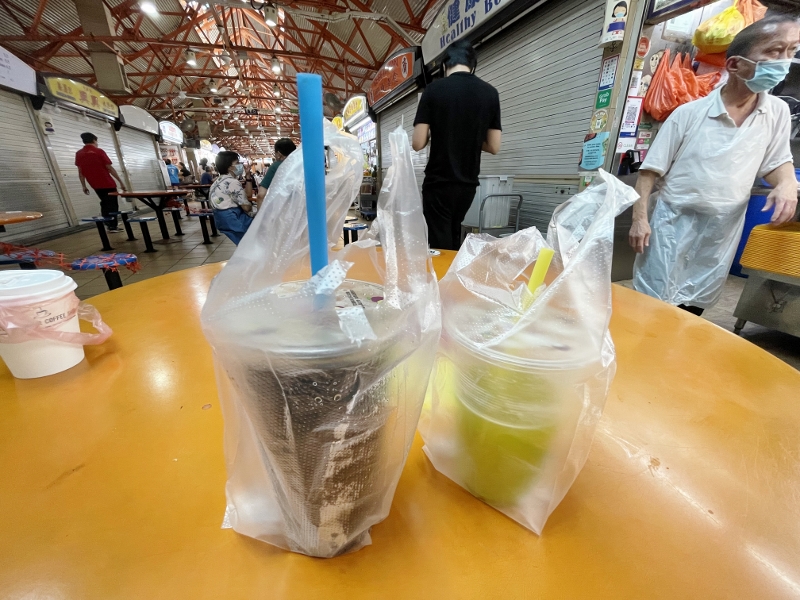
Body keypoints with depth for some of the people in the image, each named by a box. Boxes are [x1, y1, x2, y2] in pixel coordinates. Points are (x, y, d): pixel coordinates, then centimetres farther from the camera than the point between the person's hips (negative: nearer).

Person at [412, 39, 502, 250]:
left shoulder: (434, 90, -5)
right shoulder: (490, 93, 4)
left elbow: (418, 143, -8)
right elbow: (494, 147, 4)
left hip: (439, 182, -4)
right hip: (468, 183, 4)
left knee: (440, 245, 2)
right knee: (453, 238, 21)